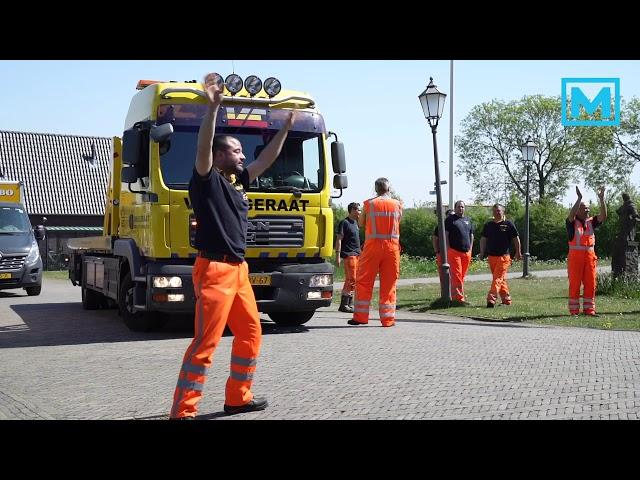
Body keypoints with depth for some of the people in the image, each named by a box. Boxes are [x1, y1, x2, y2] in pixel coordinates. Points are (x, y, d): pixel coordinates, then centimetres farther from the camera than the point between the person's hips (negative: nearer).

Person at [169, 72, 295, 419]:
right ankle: (182, 411, -6)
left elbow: (267, 159, 24)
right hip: (214, 269, -9)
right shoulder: (206, 180, -5)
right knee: (205, 342, -10)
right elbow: (203, 148, -23)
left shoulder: (237, 181, 16)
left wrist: (286, 128, 24)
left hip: (238, 270, 9)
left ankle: (237, 398, 25)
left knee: (250, 334, 13)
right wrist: (212, 107, -33)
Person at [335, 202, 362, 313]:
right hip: (348, 255, -9)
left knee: (352, 280, 10)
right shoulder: (344, 223, -9)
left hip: (356, 254, 9)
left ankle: (350, 304, 15)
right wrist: (338, 255, -18)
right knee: (351, 279, -11)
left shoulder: (355, 223, 17)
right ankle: (343, 305, -8)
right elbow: (339, 239, -12)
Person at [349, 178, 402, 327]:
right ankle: (388, 319, 9)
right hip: (392, 245, 1)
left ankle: (360, 317, 5)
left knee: (364, 282, 6)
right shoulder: (397, 205, 2)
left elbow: (361, 223, 8)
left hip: (373, 245, -1)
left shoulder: (369, 204, -2)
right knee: (389, 284, 7)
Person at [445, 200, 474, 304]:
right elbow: (445, 235, -2)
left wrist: (470, 249, 13)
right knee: (457, 275, -11)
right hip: (454, 251, -6)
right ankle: (458, 297, -12)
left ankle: (455, 296, 14)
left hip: (466, 252, 6)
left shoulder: (468, 220, 19)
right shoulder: (450, 220, 3)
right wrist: (448, 249, -9)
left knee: (462, 276, 7)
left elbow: (471, 235, 23)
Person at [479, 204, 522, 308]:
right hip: (491, 256, 5)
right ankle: (506, 299, 22)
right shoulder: (488, 225, 10)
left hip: (504, 256, -5)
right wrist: (482, 252, 12)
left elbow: (516, 239, 4)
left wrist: (518, 252, 5)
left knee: (498, 278, -13)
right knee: (501, 279, 12)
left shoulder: (508, 224, -2)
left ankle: (491, 299, -19)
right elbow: (483, 239, 17)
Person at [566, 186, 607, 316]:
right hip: (575, 256, -4)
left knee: (590, 283, 4)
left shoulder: (591, 222, 10)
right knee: (575, 284, -2)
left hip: (590, 255, 4)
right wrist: (579, 198, -28)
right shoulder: (572, 223, -2)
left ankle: (589, 309, 12)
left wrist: (601, 199, -13)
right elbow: (571, 214, -23)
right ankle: (574, 310, 4)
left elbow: (603, 216, -4)